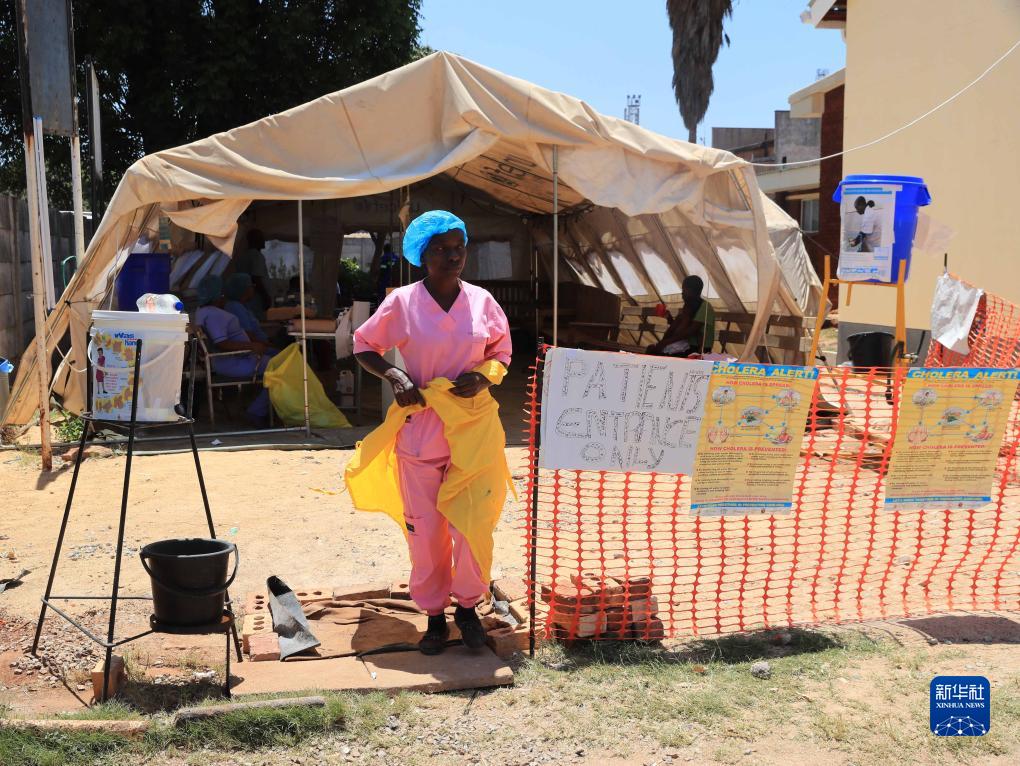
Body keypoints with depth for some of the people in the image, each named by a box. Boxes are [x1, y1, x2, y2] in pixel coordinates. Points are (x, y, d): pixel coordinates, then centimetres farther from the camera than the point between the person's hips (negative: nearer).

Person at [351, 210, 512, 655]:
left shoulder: (482, 302, 2)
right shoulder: (402, 303, -4)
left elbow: (501, 352, 14)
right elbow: (363, 346, 7)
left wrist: (484, 376, -7)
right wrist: (393, 375, -11)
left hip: (475, 429, 1)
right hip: (420, 429, -1)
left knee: (474, 525, 1)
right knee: (425, 529, 4)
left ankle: (467, 606, 23)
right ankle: (434, 614, 22)